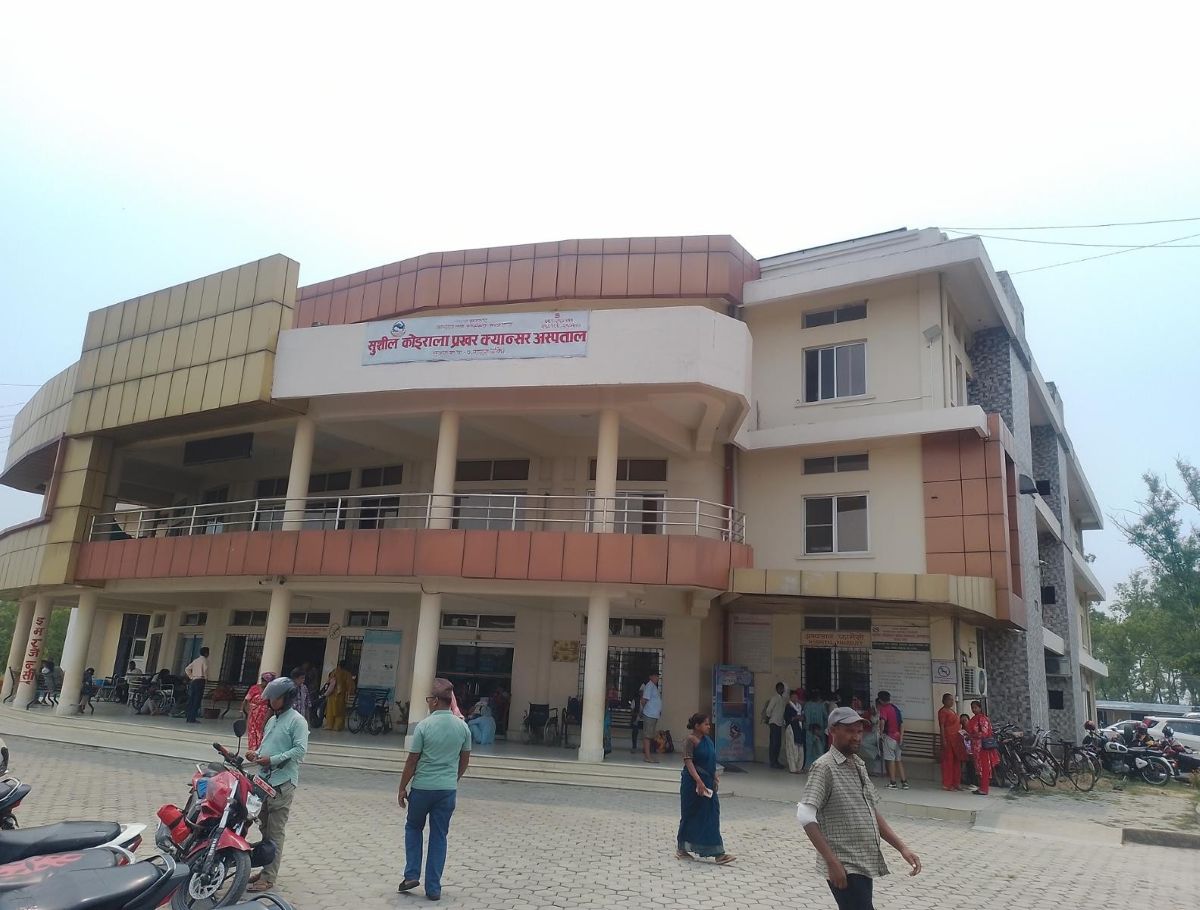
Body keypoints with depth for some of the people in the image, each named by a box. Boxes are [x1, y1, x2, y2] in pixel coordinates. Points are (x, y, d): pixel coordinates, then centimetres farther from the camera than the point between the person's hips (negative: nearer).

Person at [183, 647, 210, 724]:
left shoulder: (196, 660, 18)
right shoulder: (204, 660, -4)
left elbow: (187, 669, 17)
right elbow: (205, 669, -19)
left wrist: (191, 677, 15)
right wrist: (206, 678, -4)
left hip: (193, 681, 7)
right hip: (200, 680, -7)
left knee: (191, 700, 7)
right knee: (197, 700, -6)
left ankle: (189, 718, 9)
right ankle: (193, 718, -8)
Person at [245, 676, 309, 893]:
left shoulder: (297, 721, -8)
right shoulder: (273, 719, 18)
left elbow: (300, 750, -16)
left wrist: (272, 760, -19)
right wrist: (256, 753, 6)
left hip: (282, 783, -8)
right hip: (264, 780, 8)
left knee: (275, 832, -5)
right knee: (265, 828, 15)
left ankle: (268, 878, -2)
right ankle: (265, 869, 25)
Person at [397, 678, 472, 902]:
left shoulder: (424, 726, -13)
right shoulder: (462, 727, -1)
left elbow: (412, 761, -8)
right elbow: (465, 760, 9)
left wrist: (402, 788, 3)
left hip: (422, 787, -3)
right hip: (448, 789, 3)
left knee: (413, 828, 21)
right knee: (439, 836, 11)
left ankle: (412, 875, 15)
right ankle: (433, 888, 13)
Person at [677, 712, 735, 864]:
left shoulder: (707, 740, 10)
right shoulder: (690, 740, -13)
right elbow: (688, 762, -20)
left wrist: (714, 779, 13)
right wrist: (699, 781, -27)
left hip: (708, 783, 7)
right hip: (693, 782, -7)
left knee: (712, 816, 2)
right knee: (691, 816, 5)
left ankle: (718, 853, 2)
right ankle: (681, 848, 21)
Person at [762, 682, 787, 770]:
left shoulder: (783, 699, 13)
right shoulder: (774, 698, -10)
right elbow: (768, 710, -12)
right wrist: (767, 719, 0)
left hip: (780, 723, 7)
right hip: (774, 723, -7)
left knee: (778, 743, 9)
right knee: (774, 743, -6)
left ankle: (776, 761, 17)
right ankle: (772, 762, -2)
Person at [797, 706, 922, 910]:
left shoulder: (859, 765, 14)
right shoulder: (825, 767, -13)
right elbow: (805, 816, -22)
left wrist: (902, 848, 10)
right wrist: (832, 861, -25)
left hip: (865, 864, 8)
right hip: (845, 868, -8)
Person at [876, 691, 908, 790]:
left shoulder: (883, 708, -9)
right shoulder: (895, 708, 15)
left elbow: (882, 721, -25)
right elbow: (901, 723, 11)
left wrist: (880, 734, -15)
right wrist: (901, 736, 6)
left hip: (889, 736, -8)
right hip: (897, 736, 8)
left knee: (890, 759, -3)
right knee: (898, 760, 14)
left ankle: (892, 783, -2)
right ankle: (904, 781, 14)